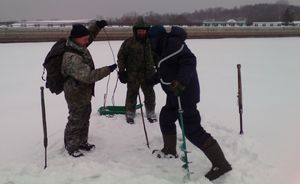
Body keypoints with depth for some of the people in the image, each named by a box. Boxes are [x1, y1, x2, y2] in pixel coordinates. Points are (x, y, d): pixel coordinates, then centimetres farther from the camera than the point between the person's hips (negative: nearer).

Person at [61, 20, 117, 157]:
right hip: (76, 96, -9)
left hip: (84, 94, 9)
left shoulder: (79, 47, -3)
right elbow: (88, 76, -37)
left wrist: (97, 25, -2)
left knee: (84, 119, 22)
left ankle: (82, 142, 40)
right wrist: (108, 69, -32)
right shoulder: (72, 58, -32)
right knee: (76, 121, 8)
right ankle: (71, 147, 27)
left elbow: (89, 35, 16)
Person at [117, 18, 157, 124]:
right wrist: (121, 71, -7)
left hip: (147, 74, 4)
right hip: (132, 74, -4)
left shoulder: (150, 42, 7)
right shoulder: (129, 42, -7)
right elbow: (121, 56, -3)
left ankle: (150, 113, 27)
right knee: (132, 93, 3)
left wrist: (154, 69, 20)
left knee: (150, 94, 11)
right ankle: (130, 114, 18)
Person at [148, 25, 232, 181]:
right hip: (176, 93, 11)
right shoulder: (165, 47, 19)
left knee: (192, 130, -12)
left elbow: (189, 60, -26)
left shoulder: (173, 43, -14)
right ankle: (170, 151, 41)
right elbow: (165, 71, 32)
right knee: (166, 118, 24)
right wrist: (150, 81, 43)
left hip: (184, 93, -11)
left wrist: (181, 82, -38)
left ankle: (221, 164, -9)